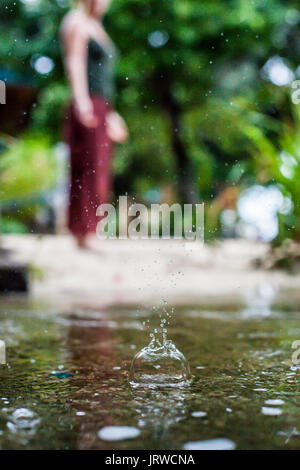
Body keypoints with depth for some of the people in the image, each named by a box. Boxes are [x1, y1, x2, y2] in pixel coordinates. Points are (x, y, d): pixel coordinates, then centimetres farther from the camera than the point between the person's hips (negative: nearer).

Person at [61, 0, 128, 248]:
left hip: (102, 110, 9)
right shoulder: (76, 21, 1)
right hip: (87, 110, -9)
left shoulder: (97, 27, 27)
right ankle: (81, 236, -13)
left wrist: (111, 113, 27)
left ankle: (84, 237, 7)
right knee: (88, 172, -13)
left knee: (99, 176, 5)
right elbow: (75, 62, -14)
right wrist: (81, 100, -27)